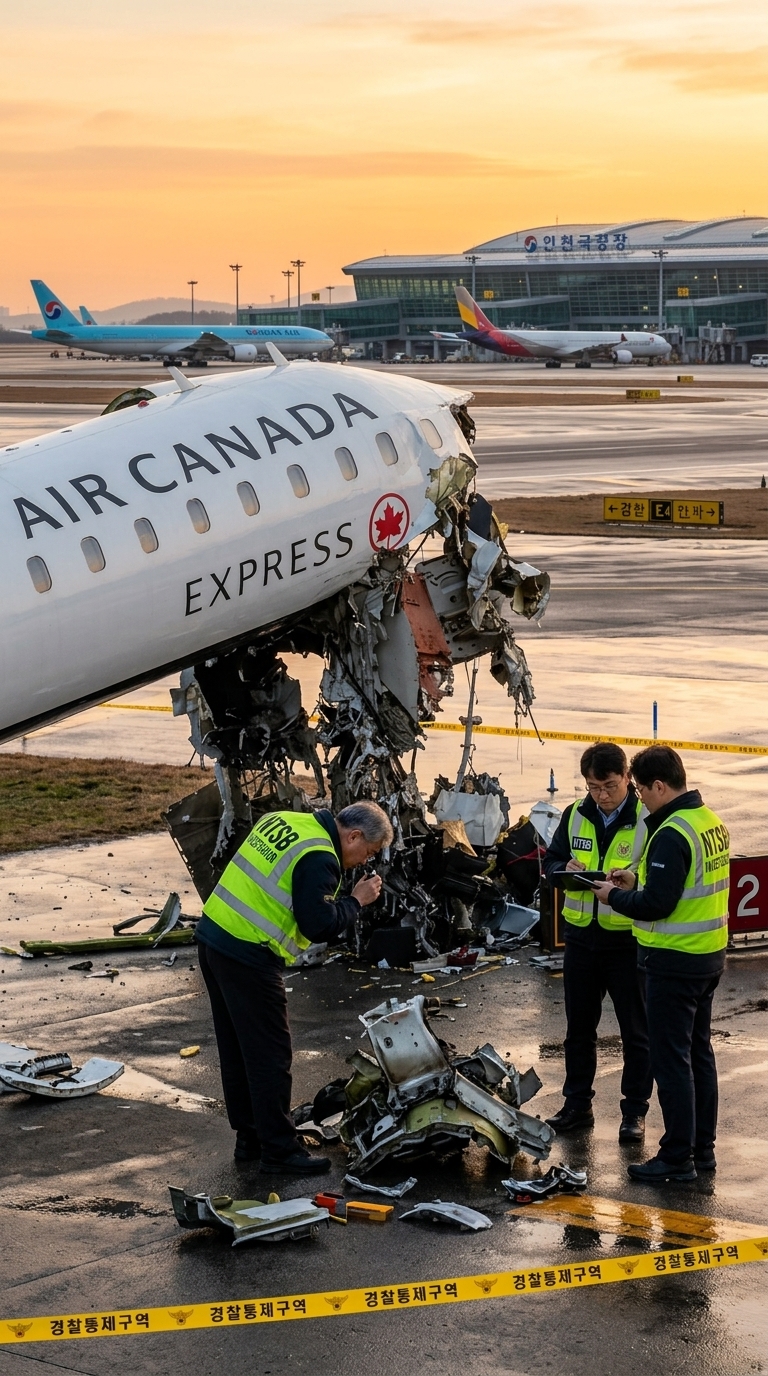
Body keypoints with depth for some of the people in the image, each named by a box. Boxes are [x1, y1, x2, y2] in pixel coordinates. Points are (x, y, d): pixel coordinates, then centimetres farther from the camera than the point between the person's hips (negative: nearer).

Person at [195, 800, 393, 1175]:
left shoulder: (283, 821, 13)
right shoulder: (319, 859, -16)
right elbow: (319, 926, -20)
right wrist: (356, 900, -5)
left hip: (214, 935, 10)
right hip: (247, 957, -10)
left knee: (237, 1051, 18)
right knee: (270, 1056, -1)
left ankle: (250, 1138, 28)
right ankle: (279, 1151, 4)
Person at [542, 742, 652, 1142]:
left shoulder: (648, 820, -9)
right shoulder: (575, 816, 5)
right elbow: (550, 860, 11)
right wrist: (565, 869, -12)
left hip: (628, 940, -5)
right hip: (581, 936, 5)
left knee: (636, 1032, 5)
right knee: (579, 1027, 14)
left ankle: (635, 1112, 14)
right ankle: (577, 1105, 25)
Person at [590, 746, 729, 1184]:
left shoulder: (671, 835, -22)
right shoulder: (712, 822, 8)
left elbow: (657, 904, -25)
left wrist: (614, 897, -8)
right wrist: (636, 881, 12)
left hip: (675, 962, -10)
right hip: (710, 955, 10)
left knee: (672, 1060, -2)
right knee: (699, 1052, 17)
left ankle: (677, 1157, 2)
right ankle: (703, 1148, 24)